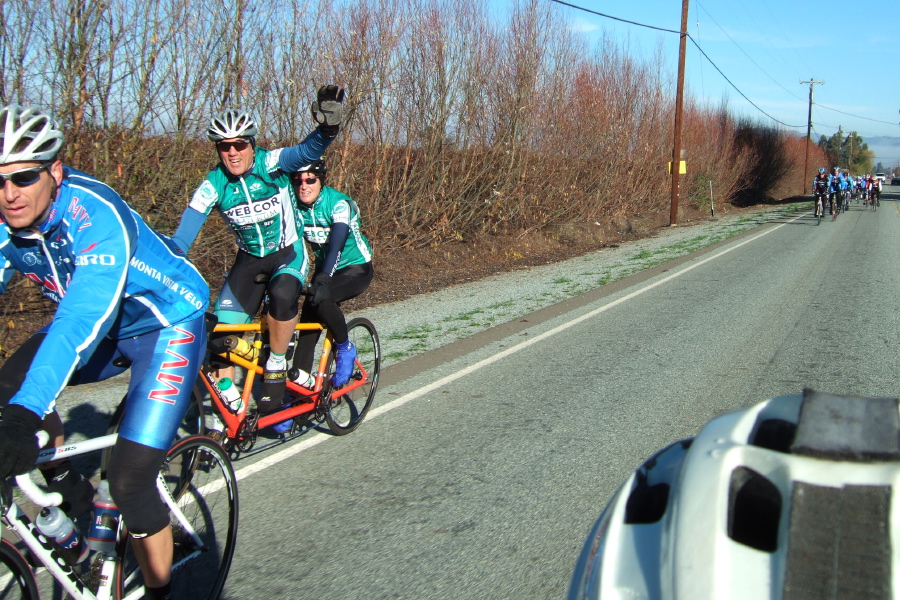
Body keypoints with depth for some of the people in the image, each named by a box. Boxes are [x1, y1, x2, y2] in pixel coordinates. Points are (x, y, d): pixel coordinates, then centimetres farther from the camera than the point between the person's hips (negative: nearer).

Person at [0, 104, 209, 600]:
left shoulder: (96, 214, -32)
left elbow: (81, 319, -43)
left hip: (168, 322, -6)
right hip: (108, 325, 7)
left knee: (129, 479, -15)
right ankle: (70, 495, 9)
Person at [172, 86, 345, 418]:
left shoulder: (271, 164, -18)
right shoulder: (214, 183, -12)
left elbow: (307, 151, -35)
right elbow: (190, 221, -21)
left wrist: (328, 128, -57)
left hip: (289, 254, -3)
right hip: (249, 259, 3)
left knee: (282, 297, -35)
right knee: (223, 327, -8)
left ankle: (276, 368, -12)